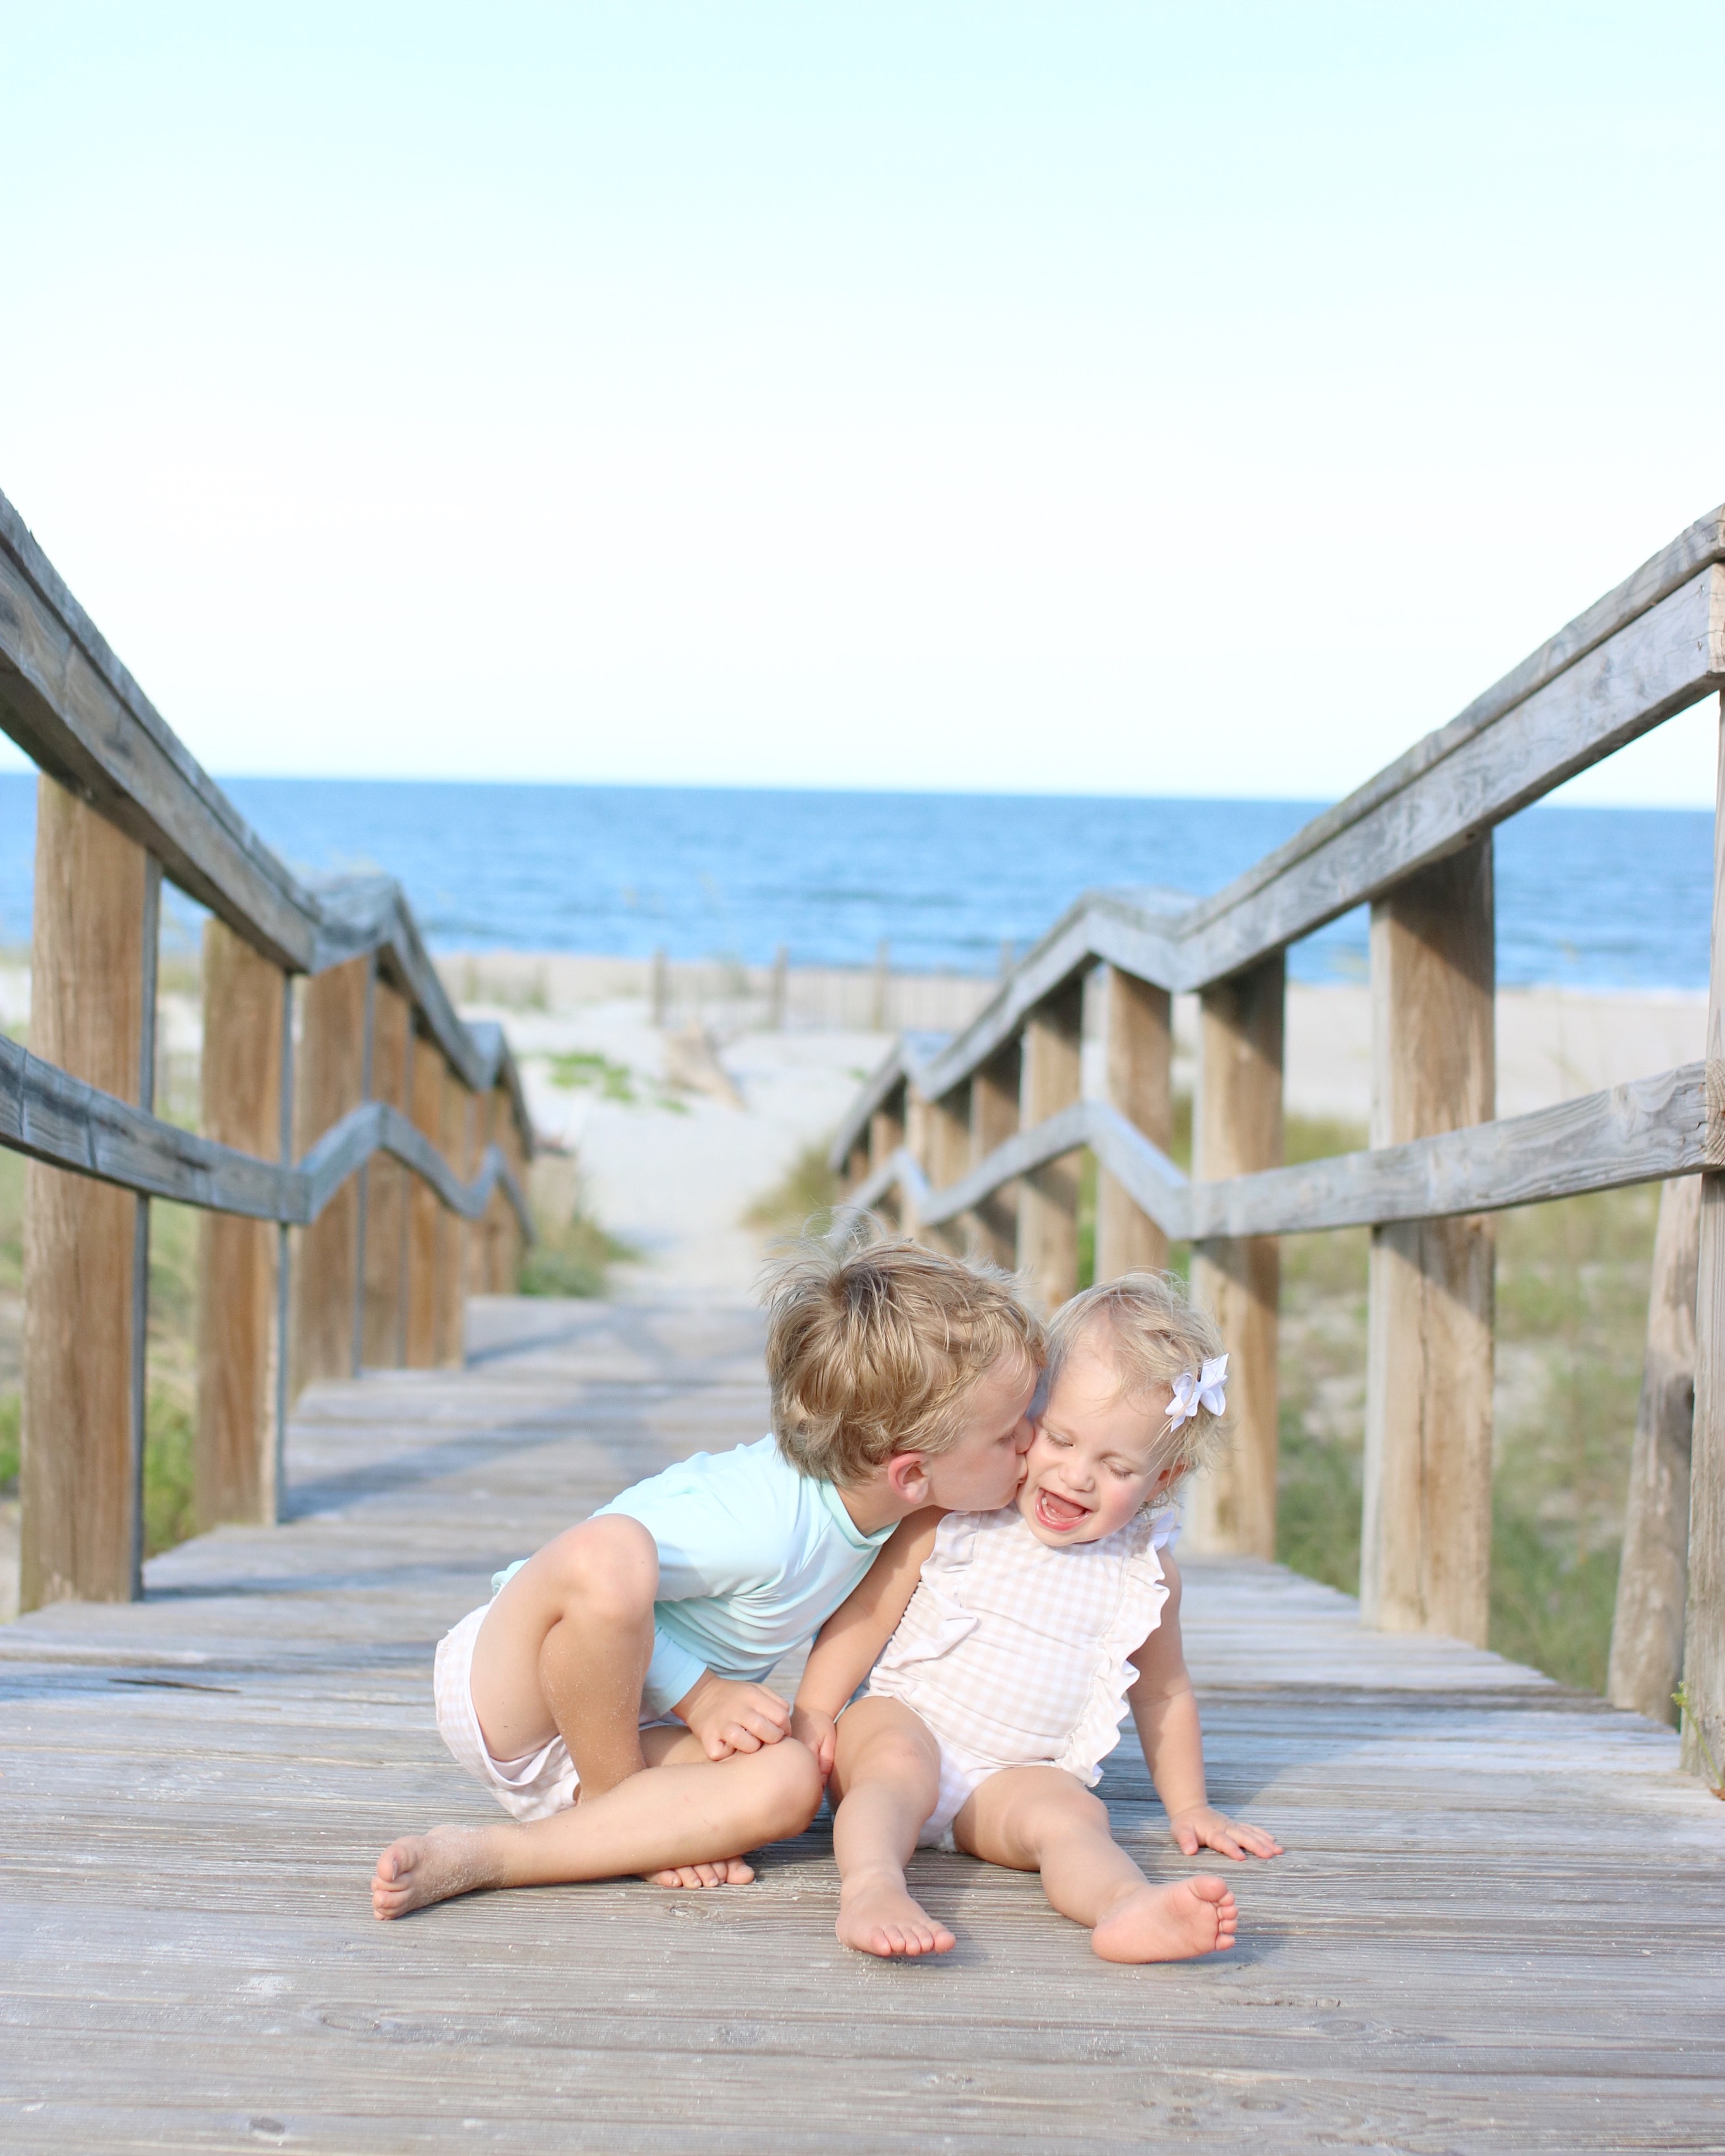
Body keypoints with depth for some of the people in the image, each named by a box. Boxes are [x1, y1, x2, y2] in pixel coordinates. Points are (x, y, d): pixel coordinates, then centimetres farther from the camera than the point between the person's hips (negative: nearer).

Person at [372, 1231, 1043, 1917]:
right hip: (509, 1693, -7)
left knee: (790, 1781, -24)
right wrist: (697, 1694, -22)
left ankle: (480, 1858, -21)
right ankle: (612, 1798, -14)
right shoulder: (759, 1528, -31)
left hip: (626, 1721, 8)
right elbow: (590, 1558, -24)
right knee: (609, 1552, -39)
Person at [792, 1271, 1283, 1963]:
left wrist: (1188, 1808, 21)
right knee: (897, 1761, -35)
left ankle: (1130, 1908, -60)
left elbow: (1163, 1693, 20)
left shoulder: (1145, 1574, 5)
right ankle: (871, 1889, -59)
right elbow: (869, 1610, 1)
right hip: (906, 1723, -1)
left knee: (1070, 1812, -31)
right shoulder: (959, 1511, -4)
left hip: (1016, 1778, 1)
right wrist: (813, 1711, -7)